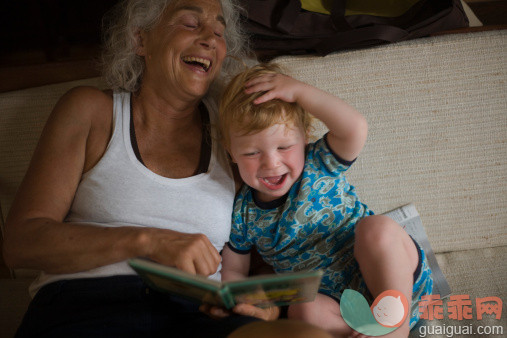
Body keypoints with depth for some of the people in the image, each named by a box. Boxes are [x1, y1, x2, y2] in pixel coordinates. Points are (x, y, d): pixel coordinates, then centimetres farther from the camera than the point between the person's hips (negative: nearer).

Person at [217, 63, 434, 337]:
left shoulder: (319, 165, -4)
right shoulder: (242, 212, 2)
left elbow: (355, 128, -23)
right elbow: (232, 271, 12)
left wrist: (298, 90, -21)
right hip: (330, 300, 1)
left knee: (376, 227, -31)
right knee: (304, 309, -34)